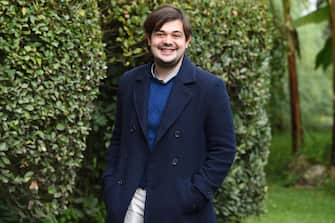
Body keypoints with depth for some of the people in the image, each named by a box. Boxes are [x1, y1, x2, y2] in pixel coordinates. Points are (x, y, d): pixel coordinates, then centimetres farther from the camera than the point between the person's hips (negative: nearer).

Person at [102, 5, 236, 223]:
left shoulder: (210, 88, -6)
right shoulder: (130, 82, 7)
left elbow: (223, 150, -5)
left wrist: (194, 196, -12)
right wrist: (111, 186, 5)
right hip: (130, 202, 3)